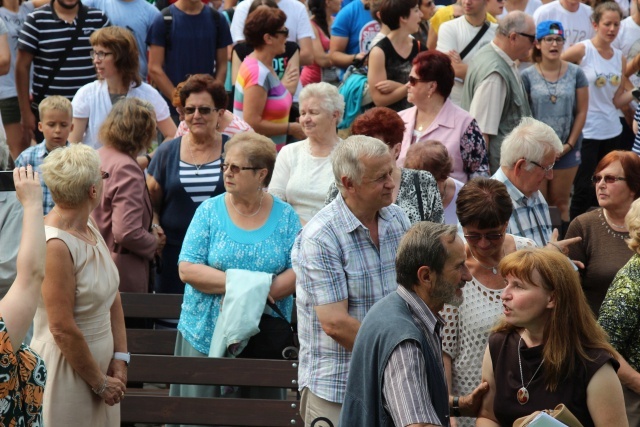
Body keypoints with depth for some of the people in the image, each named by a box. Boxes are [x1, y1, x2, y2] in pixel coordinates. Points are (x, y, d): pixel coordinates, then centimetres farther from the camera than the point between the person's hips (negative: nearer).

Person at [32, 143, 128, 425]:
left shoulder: (89, 227, 3)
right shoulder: (55, 245, -23)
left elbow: (112, 297, 9)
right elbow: (63, 330, -22)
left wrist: (120, 358, 2)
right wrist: (100, 383, -13)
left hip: (102, 362, 8)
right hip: (68, 373, -8)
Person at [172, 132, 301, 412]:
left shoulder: (285, 216, 3)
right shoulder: (211, 211, 2)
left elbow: (298, 273, -5)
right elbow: (187, 269, -6)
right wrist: (239, 283, -15)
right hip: (206, 335, 0)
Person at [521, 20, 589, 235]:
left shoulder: (575, 74, 1)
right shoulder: (527, 76, -1)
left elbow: (582, 112, 2)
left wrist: (570, 144, -4)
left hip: (566, 148, 1)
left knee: (560, 203, 7)